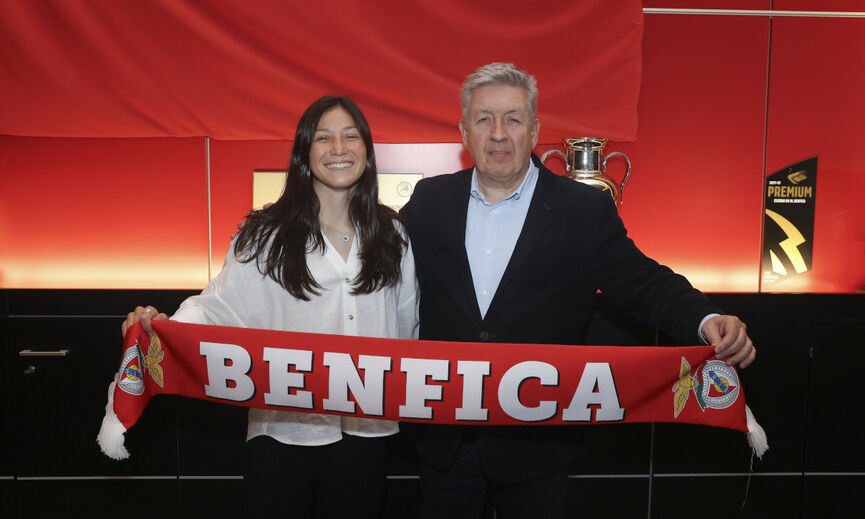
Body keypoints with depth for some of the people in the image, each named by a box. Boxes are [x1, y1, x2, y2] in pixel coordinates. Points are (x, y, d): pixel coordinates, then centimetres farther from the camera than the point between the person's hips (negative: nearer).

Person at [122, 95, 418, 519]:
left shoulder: (391, 234, 5)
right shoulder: (267, 235, -3)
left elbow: (408, 326, 10)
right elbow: (219, 306, -9)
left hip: (364, 431, 3)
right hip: (283, 430, -2)